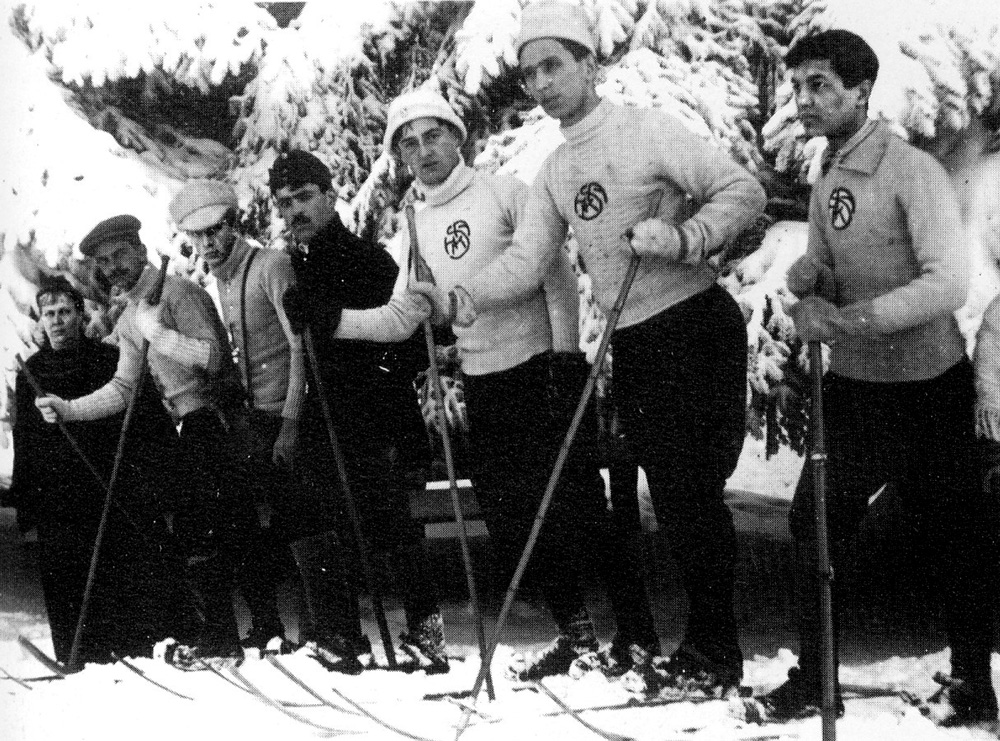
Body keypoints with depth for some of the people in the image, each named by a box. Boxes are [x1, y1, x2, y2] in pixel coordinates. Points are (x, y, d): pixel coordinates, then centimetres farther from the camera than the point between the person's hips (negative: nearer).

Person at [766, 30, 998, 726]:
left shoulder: (912, 170, -17)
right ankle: (812, 679, 17)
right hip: (852, 383, 7)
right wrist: (804, 277, -10)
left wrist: (847, 319, -28)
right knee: (815, 521, 6)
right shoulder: (826, 178, 6)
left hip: (926, 387, -7)